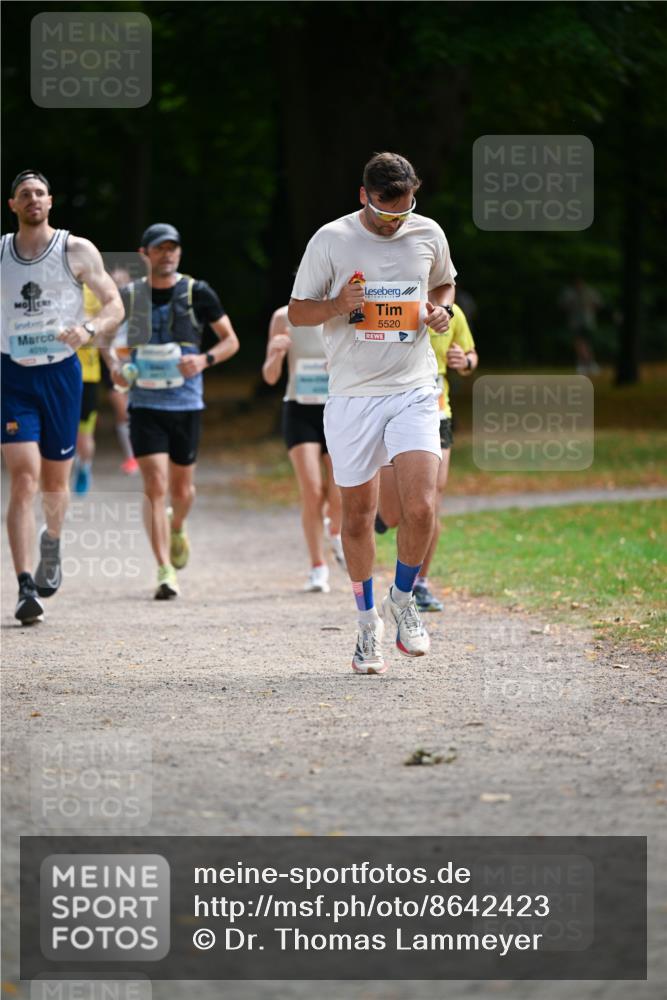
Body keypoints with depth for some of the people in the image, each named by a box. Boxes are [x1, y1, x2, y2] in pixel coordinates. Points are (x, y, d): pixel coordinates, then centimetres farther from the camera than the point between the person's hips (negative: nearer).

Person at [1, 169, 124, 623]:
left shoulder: (77, 251, -2)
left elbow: (115, 305, -2)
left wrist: (89, 329, -22)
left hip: (61, 372, 0)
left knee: (55, 480, 12)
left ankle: (52, 544, 47)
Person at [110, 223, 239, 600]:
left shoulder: (197, 292, -1)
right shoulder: (129, 295, 2)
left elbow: (231, 341, 5)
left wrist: (205, 359, -15)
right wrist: (116, 365, -4)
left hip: (187, 403, 0)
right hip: (145, 403, 0)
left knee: (182, 488, 12)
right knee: (156, 487, -12)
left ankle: (178, 528, 47)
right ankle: (166, 572, -13)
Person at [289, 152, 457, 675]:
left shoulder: (428, 234, 4)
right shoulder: (331, 240, -4)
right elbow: (297, 311, 3)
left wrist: (441, 310, 1)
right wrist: (337, 305, -18)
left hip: (413, 391, 1)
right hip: (351, 396, -1)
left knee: (420, 508, -15)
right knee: (358, 514, 5)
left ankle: (402, 598, 10)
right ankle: (368, 619, 23)